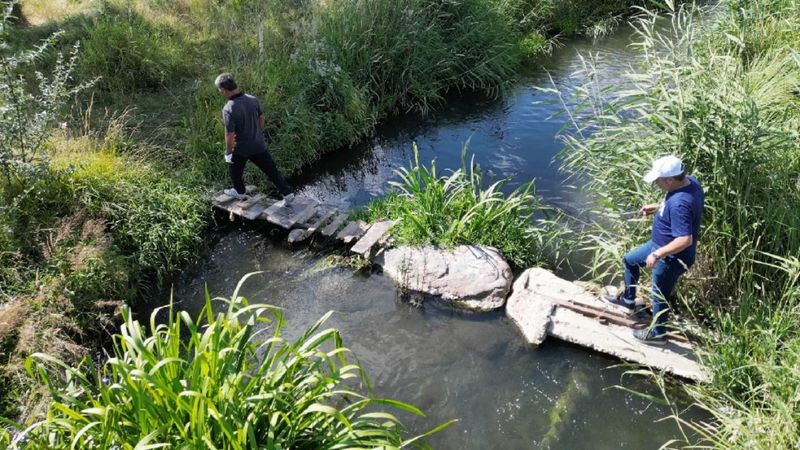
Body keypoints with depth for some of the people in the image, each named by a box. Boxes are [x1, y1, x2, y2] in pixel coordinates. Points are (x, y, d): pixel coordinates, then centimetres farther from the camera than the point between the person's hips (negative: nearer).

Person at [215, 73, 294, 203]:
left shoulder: (228, 109, -28)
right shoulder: (253, 99, -10)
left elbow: (230, 135, -25)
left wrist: (227, 152, -9)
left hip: (241, 149, -4)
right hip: (258, 145, 4)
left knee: (235, 171, 25)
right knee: (271, 170, 14)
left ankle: (239, 192, 45)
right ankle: (287, 193, 16)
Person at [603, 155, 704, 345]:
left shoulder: (680, 203, -38)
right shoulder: (690, 181, -8)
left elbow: (685, 240, -37)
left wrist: (657, 254, -29)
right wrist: (658, 207, 7)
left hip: (671, 258, -10)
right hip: (661, 244, 10)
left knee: (659, 297, 13)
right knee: (630, 260, 26)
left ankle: (658, 334, 39)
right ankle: (628, 300, 48)